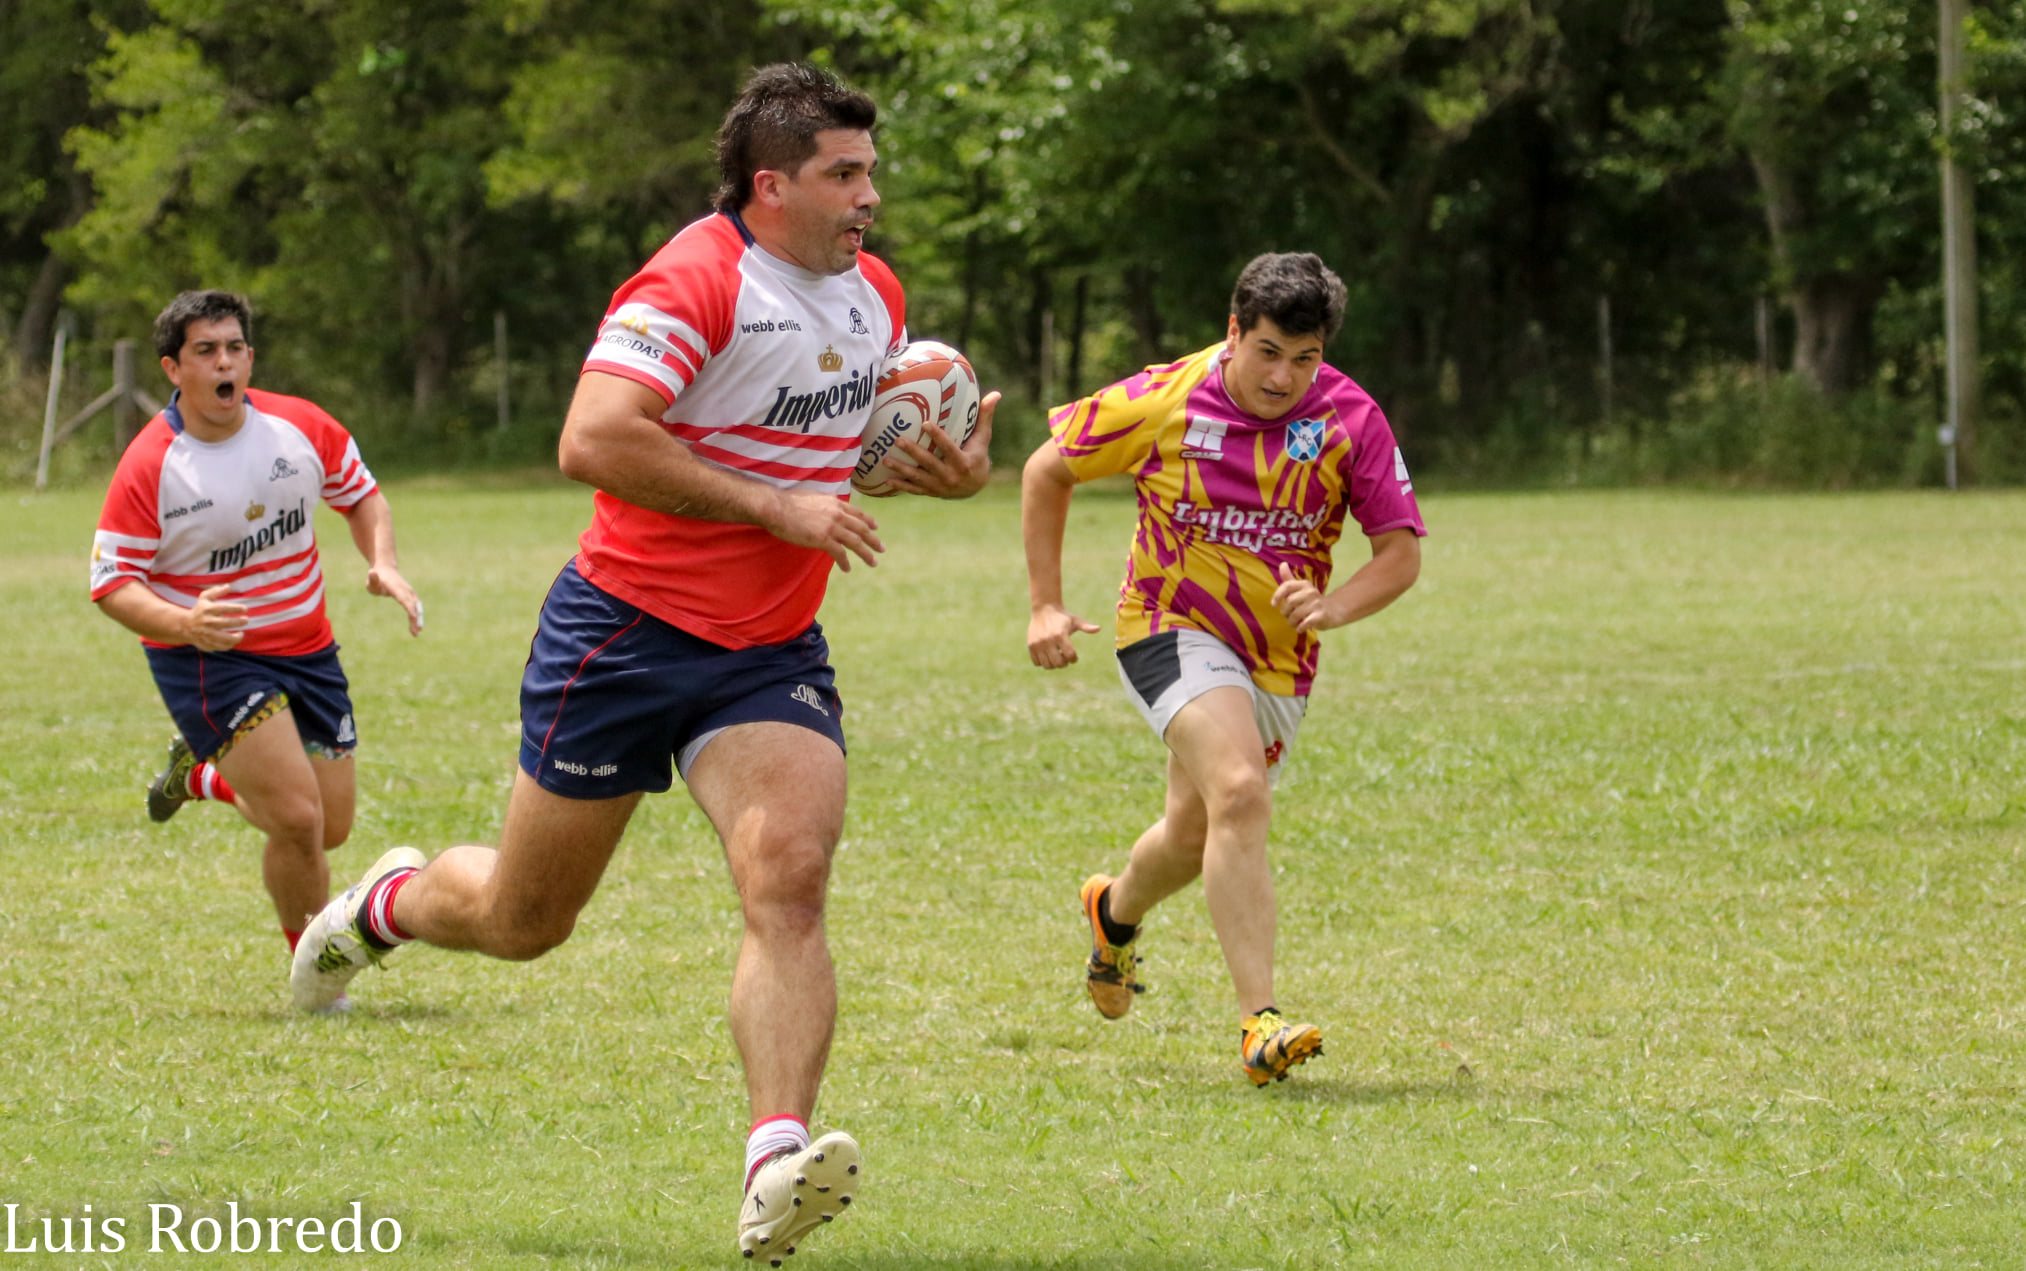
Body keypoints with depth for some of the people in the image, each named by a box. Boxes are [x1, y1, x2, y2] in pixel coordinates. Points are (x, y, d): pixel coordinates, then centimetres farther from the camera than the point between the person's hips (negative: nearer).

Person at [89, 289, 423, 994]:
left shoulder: (300, 427, -5)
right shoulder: (148, 467, -17)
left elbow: (361, 493, 12)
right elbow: (112, 583, -13)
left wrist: (384, 564, -7)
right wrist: (182, 624, -32)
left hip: (306, 646, 5)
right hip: (207, 662, -5)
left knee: (332, 828, 10)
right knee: (299, 819, -19)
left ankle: (201, 773, 39)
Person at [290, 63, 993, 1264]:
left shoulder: (875, 294, 8)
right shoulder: (698, 280, -18)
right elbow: (593, 442, -28)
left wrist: (954, 467, 3)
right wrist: (775, 505, -25)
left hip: (774, 655, 5)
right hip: (627, 628, -5)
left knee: (789, 883, -20)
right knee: (525, 921, 11)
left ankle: (777, 1167, -29)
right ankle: (388, 904, 45)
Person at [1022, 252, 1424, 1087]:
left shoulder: (1350, 420, -11)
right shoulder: (1163, 402, -14)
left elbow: (1401, 552, -8)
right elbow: (1048, 470, 1)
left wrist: (1330, 607, -28)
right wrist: (1045, 605, -2)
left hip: (1280, 660, 4)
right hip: (1174, 632, -4)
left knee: (1197, 834, 18)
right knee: (1239, 794, -28)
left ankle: (1115, 912, 54)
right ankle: (1260, 1024, -30)